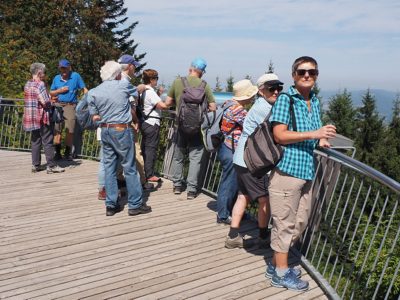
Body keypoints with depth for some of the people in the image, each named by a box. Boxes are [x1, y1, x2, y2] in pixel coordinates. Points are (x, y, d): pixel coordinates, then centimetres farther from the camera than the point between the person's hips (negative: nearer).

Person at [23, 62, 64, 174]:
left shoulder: (27, 84, 12)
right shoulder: (40, 84, -14)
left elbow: (29, 100, 15)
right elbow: (45, 102, -21)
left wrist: (49, 99, 13)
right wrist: (51, 103, 1)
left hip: (31, 117, 8)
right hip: (42, 117, -8)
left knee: (35, 141, 13)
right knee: (47, 141, -2)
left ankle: (35, 165, 16)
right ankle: (51, 166, 2)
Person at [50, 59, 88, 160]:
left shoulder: (75, 76, 2)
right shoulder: (56, 78, 12)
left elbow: (84, 89, 2)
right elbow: (51, 93, 17)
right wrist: (60, 90, -1)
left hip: (70, 105, -3)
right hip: (58, 105, 3)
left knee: (70, 130, -5)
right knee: (57, 129, 0)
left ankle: (68, 153, 8)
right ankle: (57, 152, 8)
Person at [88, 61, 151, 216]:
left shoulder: (93, 92, 2)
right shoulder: (124, 85, -7)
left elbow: (95, 117, 5)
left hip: (105, 131, 4)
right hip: (122, 130, -4)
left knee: (109, 167, 10)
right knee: (129, 167, 3)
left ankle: (111, 205, 15)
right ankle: (135, 204, 9)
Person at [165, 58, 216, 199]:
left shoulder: (177, 82, -3)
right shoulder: (204, 85, -7)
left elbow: (167, 102, 3)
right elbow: (213, 108, -5)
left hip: (181, 125, 2)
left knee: (178, 156, 17)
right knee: (195, 157, 5)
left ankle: (177, 185, 27)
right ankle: (191, 190, 5)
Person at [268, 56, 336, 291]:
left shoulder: (315, 100, 14)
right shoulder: (285, 99, -9)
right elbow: (280, 135, -16)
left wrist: (321, 140, 7)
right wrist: (314, 134, -22)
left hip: (307, 171, 8)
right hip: (287, 168, -8)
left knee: (300, 222, 15)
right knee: (285, 223, 2)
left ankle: (277, 263, 32)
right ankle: (281, 273, 19)